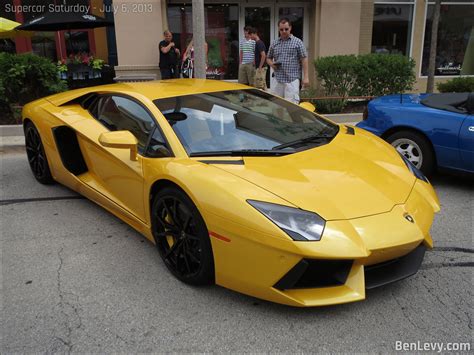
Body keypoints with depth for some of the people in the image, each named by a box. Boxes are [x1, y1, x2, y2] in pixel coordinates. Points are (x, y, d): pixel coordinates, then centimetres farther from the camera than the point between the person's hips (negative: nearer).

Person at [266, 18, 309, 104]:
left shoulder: (298, 42, 3)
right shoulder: (274, 44, 14)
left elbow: (304, 59, 0)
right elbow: (268, 58, 24)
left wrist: (305, 77, -7)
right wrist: (272, 64, 0)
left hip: (292, 80, -4)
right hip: (278, 80, 4)